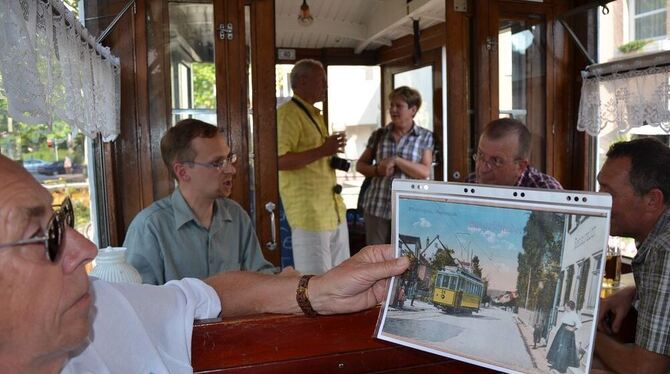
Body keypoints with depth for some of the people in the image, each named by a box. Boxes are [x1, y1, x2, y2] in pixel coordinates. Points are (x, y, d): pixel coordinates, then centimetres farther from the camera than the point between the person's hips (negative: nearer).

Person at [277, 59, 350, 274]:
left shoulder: (314, 114, 19)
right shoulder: (288, 113, -11)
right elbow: (279, 160, -24)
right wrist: (322, 151, -24)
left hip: (333, 209, 10)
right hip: (310, 212, -10)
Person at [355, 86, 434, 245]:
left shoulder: (425, 137, 2)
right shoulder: (379, 134, 7)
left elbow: (425, 172, -7)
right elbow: (360, 165, 12)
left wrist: (396, 160, -16)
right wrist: (377, 170, -8)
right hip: (376, 207, 2)